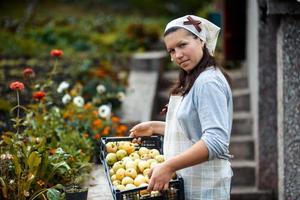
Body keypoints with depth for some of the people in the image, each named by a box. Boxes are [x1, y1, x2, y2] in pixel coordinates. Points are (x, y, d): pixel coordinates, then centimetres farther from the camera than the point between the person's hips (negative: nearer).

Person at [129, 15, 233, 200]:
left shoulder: (208, 82, -16)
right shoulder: (191, 82, 14)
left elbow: (216, 141, -26)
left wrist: (168, 166, -29)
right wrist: (154, 127, 20)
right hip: (186, 183, 9)